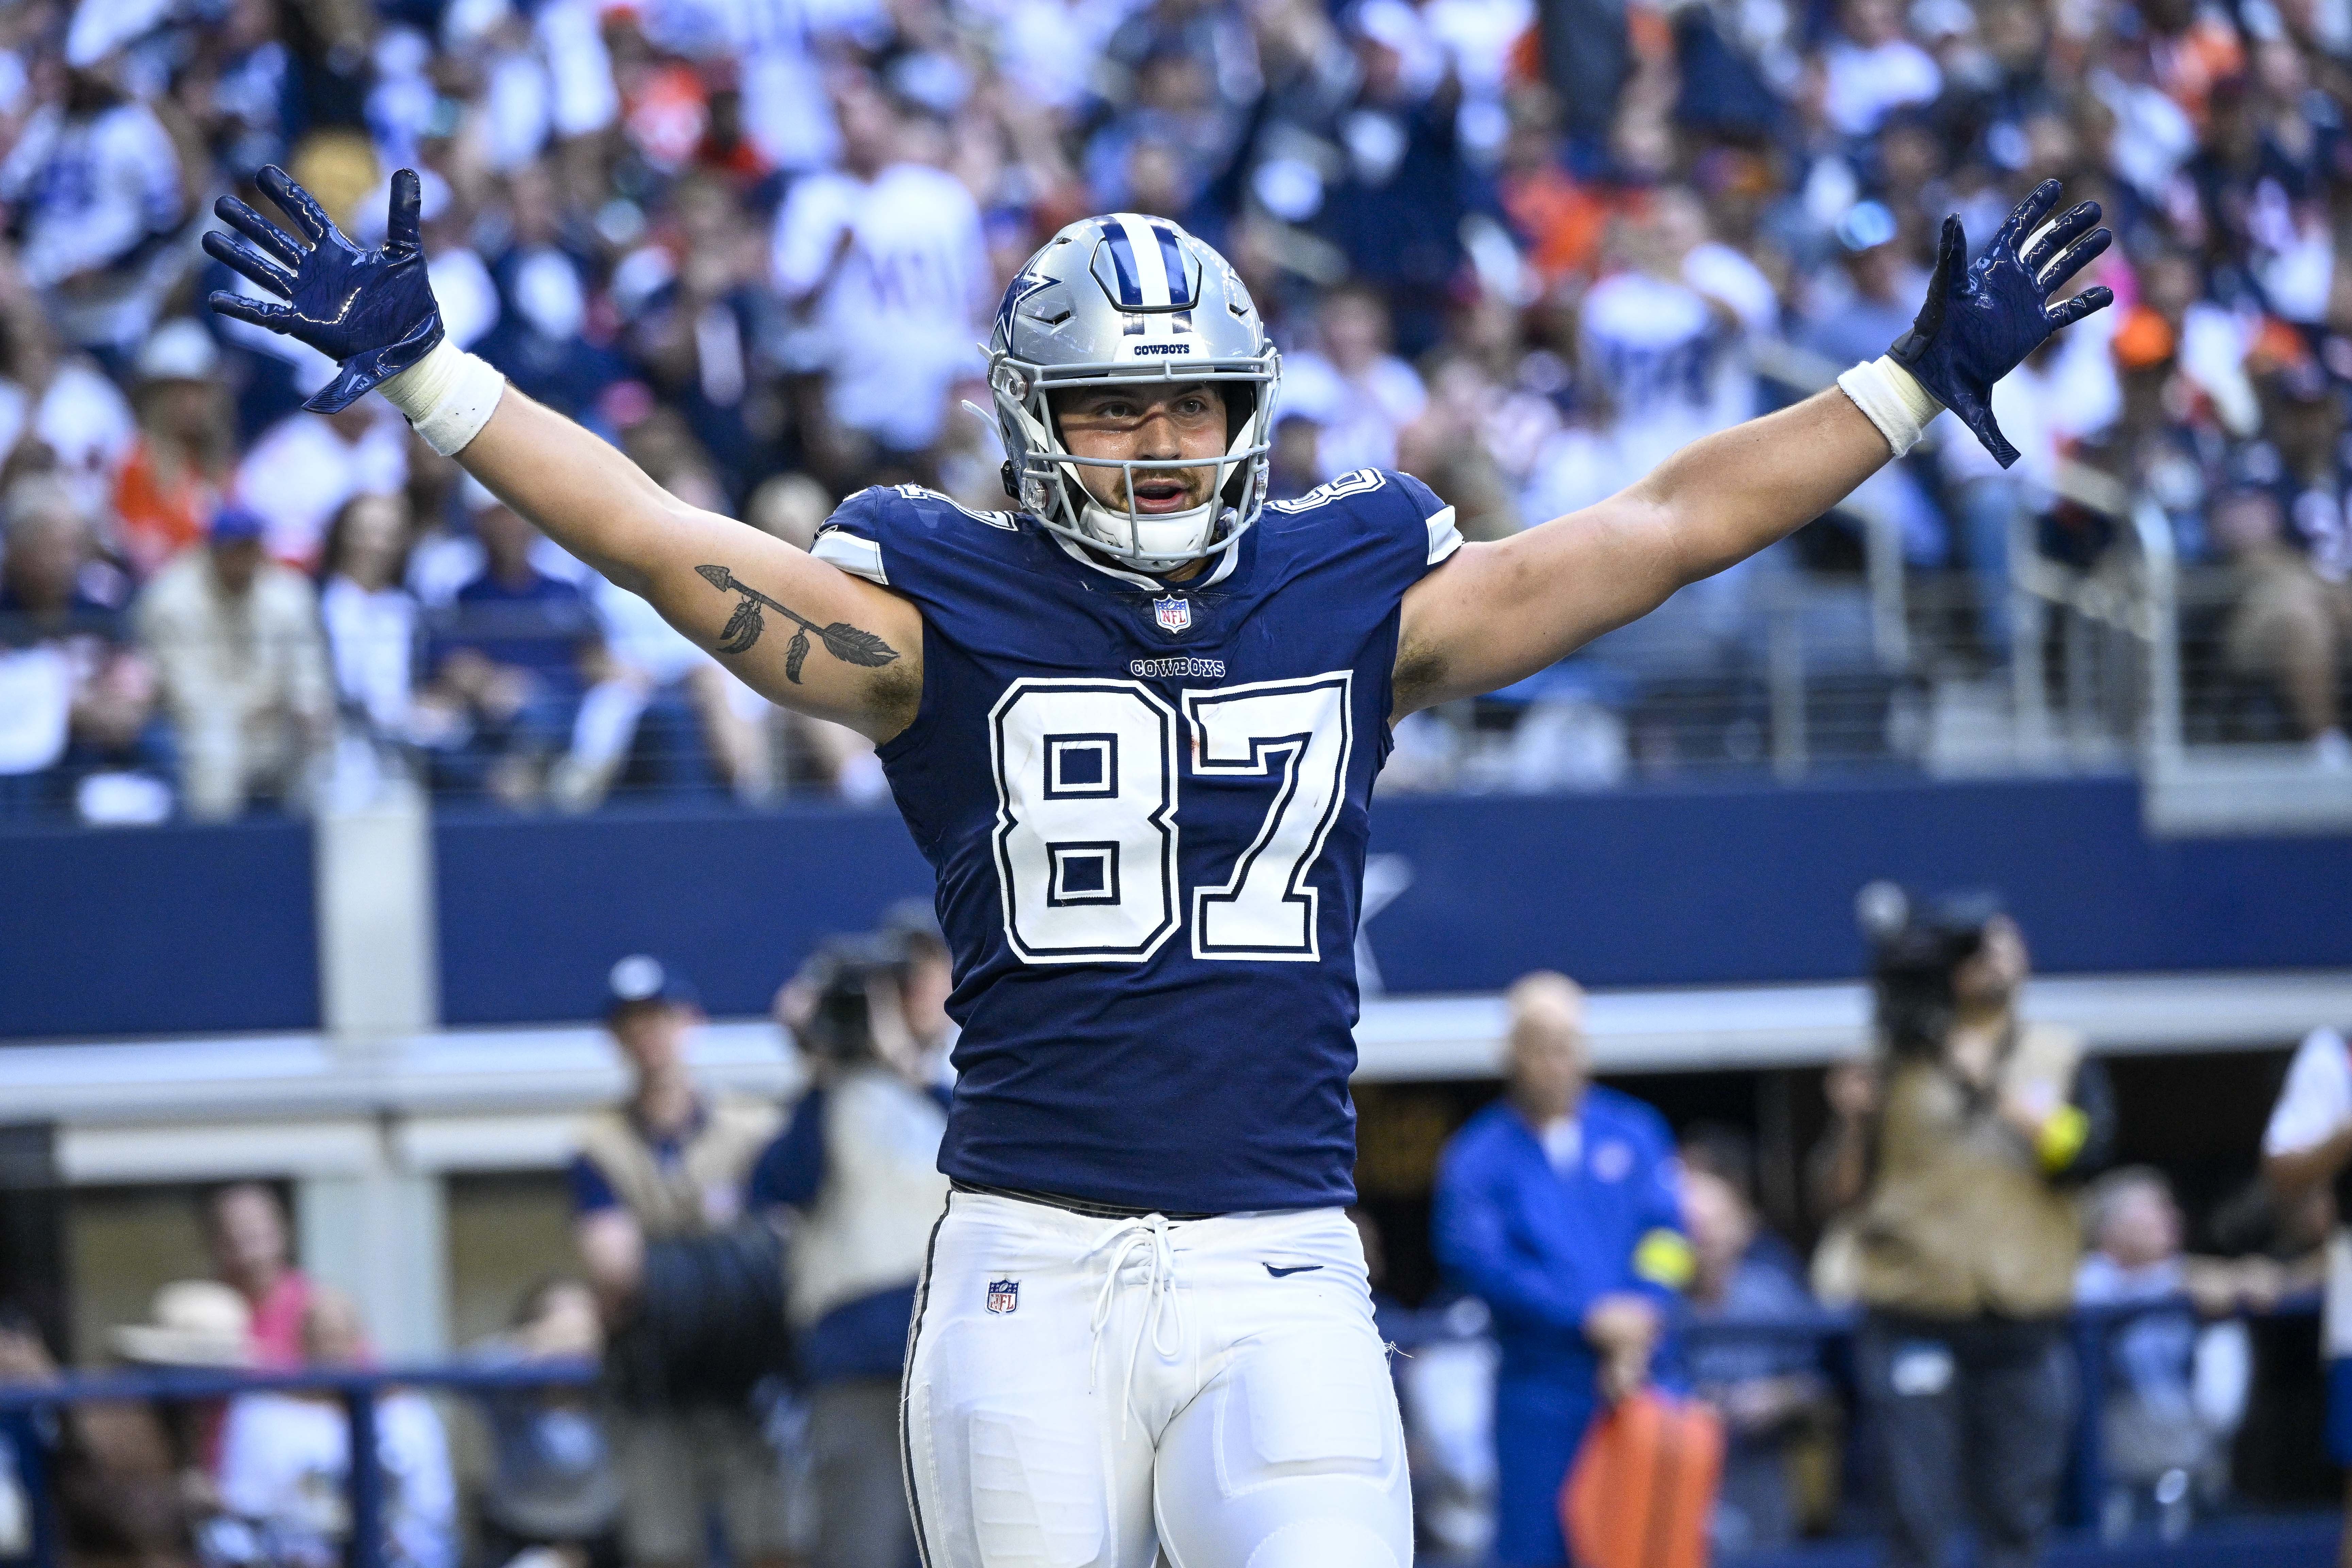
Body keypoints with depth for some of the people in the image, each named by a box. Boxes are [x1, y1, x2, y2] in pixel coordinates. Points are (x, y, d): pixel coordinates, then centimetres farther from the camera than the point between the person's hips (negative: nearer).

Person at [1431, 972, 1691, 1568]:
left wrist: (1637, 1329, -11)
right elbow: (1483, 1265, -8)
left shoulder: (1634, 1133, 11)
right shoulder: (1478, 1156, 2)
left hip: (1635, 1378, 2)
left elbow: (1666, 1235, 4)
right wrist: (1588, 1318, -14)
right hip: (1540, 1387, -2)